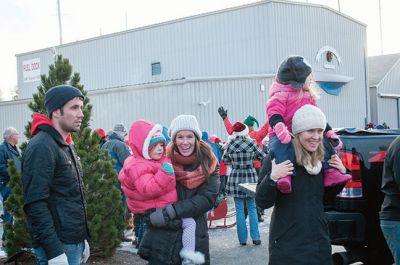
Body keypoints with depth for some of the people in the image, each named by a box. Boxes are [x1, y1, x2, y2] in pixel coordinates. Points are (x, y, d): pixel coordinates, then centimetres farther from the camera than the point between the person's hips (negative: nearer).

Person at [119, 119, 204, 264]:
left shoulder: (160, 160, 12)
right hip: (158, 208, -11)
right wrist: (164, 174, -40)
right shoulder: (138, 166, -22)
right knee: (189, 222, -13)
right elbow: (147, 189, -35)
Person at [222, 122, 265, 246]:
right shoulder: (251, 143, -6)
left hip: (236, 179, 0)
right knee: (252, 208, 10)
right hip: (250, 177, 0)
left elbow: (224, 160, 6)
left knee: (239, 210, 6)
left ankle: (243, 239, 9)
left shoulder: (230, 144, -5)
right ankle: (255, 237, 8)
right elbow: (262, 156, 5)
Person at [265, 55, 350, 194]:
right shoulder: (280, 96, -7)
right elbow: (274, 114, -21)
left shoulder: (308, 96, 19)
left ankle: (331, 173, -5)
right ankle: (285, 176, -50)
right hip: (284, 136, -7)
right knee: (282, 147, -38)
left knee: (324, 142, -5)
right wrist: (280, 128, -40)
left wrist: (329, 132, 16)